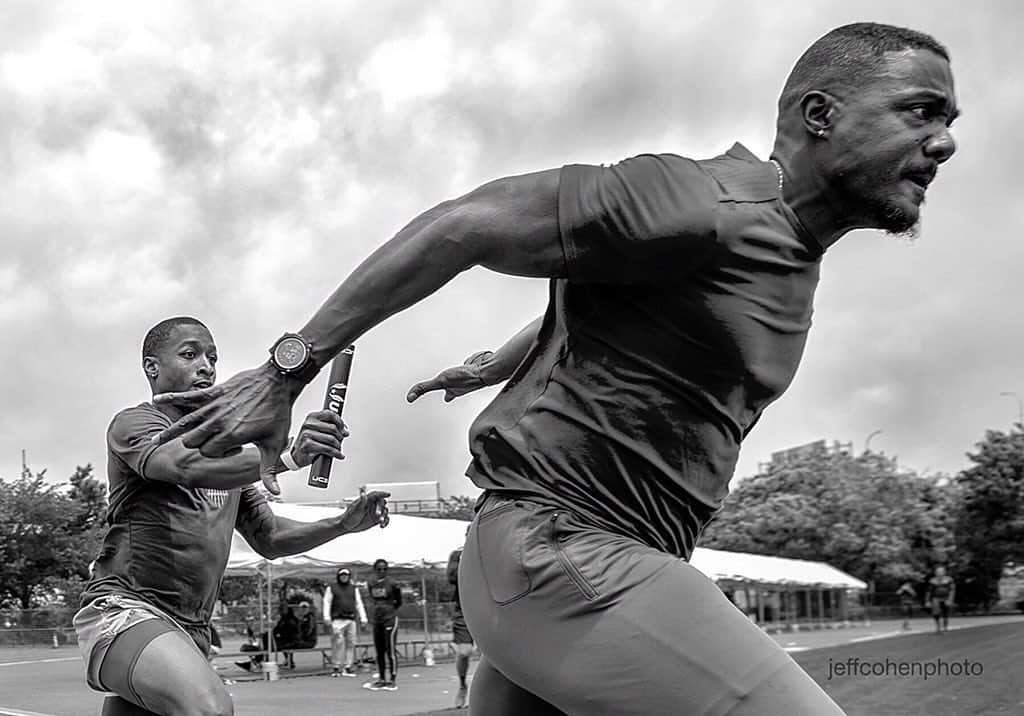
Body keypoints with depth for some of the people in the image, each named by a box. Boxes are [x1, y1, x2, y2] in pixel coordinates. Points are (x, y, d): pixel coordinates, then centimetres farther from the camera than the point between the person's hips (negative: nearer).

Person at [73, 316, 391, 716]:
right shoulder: (134, 423, -1)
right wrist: (288, 454, -39)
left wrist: (344, 524, 4)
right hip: (123, 608, -8)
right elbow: (191, 467, -24)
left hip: (192, 630, 8)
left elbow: (268, 539, 21)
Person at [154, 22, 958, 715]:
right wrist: (288, 370, -12)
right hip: (561, 552, -10)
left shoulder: (791, 253, 15)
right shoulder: (705, 203, -16)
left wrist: (495, 364, 39)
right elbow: (461, 224, -16)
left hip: (601, 562, 10)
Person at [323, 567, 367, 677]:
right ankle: (335, 667, -5)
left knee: (350, 643, 1)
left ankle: (348, 667, 6)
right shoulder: (331, 588, 8)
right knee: (338, 643, -11)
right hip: (337, 620, -4)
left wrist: (363, 618, 8)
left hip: (351, 620, 4)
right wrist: (327, 617, -9)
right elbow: (327, 603, 3)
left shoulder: (353, 589, 18)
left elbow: (359, 604, 16)